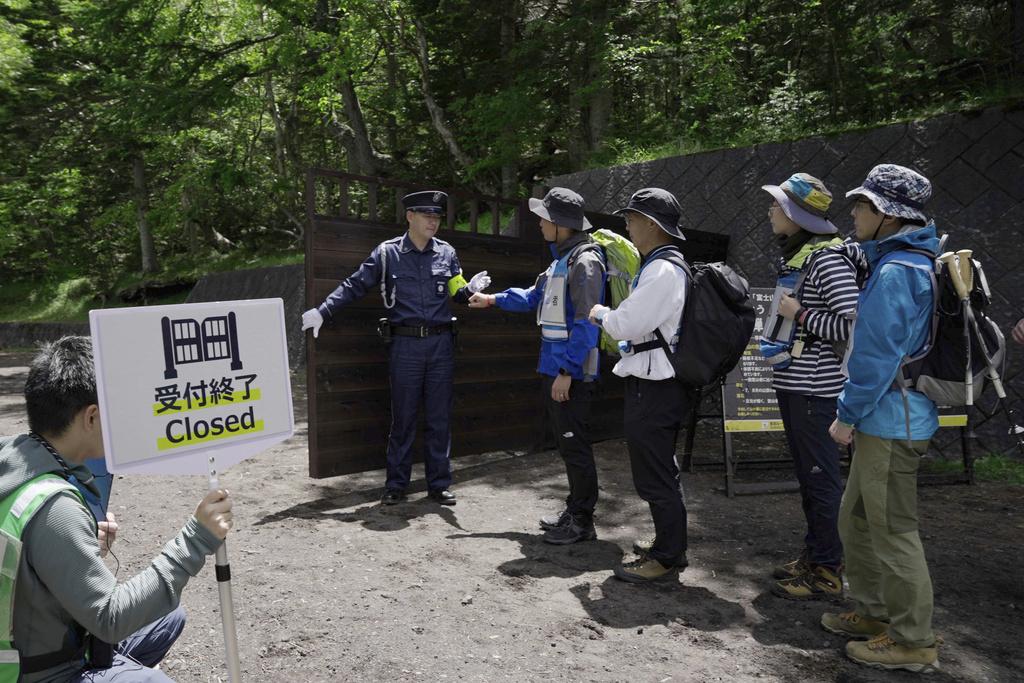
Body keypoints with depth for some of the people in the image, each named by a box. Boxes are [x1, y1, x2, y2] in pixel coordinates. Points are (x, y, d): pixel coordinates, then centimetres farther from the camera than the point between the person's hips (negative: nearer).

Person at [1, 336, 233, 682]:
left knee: (170, 616, 21)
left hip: (28, 642, 9)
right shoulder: (52, 507, -31)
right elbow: (110, 619, -28)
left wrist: (88, 544, -5)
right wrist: (195, 539, -30)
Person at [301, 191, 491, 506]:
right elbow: (354, 286, 3)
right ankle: (396, 485, 17)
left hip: (441, 343, 2)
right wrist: (322, 312, -3)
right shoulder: (387, 252, 0)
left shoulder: (446, 252, 7)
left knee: (440, 417, 7)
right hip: (406, 344, -2)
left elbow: (457, 293, 14)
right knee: (403, 418, 4)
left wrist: (471, 289, -8)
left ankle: (439, 484, 17)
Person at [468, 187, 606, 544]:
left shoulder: (584, 262, -16)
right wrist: (493, 299, 30)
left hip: (572, 372, -10)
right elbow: (534, 297, 28)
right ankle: (575, 510, 27)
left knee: (575, 446, -1)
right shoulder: (561, 259, 15)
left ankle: (582, 522, 10)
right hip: (554, 367, 10)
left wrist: (566, 371, -21)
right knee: (567, 444, 16)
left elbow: (586, 324, -20)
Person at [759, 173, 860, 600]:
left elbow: (852, 325, -22)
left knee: (821, 479, 0)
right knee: (807, 476, 17)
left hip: (815, 387, -10)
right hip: (791, 383, 10)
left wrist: (800, 314, -18)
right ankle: (813, 555, 30)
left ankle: (827, 573, 11)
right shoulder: (793, 256, 13)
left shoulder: (827, 259, -16)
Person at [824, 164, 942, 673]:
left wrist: (848, 415, -13)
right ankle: (875, 612, 34)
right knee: (857, 518, 20)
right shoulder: (919, 263, 13)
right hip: (886, 419, 10)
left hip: (890, 422, -10)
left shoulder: (893, 272, -20)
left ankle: (913, 641, 16)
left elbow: (878, 355, -22)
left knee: (893, 531, 1)